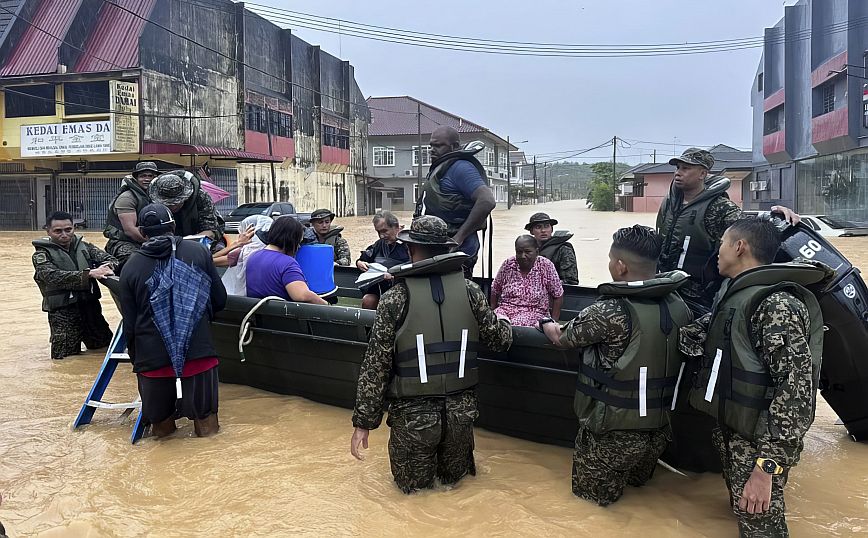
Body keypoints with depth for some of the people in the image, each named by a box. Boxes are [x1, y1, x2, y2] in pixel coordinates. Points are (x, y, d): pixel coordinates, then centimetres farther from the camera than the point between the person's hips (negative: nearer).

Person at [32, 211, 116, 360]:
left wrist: (107, 267, -27)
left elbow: (109, 258, -1)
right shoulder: (42, 254, -4)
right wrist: (89, 274, -33)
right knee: (65, 357, -4)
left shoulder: (84, 247, 8)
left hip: (91, 306, 4)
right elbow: (55, 277, -21)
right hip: (63, 313, -4)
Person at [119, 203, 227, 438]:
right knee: (204, 417, 16)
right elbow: (219, 300, 6)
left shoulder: (131, 266, 2)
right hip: (198, 352, -1)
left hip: (152, 357, 1)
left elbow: (129, 323, 5)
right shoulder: (198, 251, 1)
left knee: (160, 423, 23)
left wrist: (134, 355, 20)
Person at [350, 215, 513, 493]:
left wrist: (363, 422, -3)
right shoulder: (469, 291, -5)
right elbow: (500, 339, 5)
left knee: (413, 484, 23)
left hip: (413, 414, -2)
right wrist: (504, 322, 29)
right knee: (453, 477, 30)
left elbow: (376, 366, -11)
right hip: (461, 410, 3)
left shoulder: (396, 297, -11)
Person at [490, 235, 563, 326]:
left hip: (534, 313, -1)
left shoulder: (546, 266, -4)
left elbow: (558, 296, 2)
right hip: (505, 310, 1)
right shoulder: (508, 264, 2)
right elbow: (495, 291, 14)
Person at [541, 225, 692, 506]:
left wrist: (547, 323, 15)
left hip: (614, 432, -7)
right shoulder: (679, 306, -7)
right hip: (660, 428, 7)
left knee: (591, 493, 17)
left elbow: (562, 338, -8)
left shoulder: (609, 312, -25)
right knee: (638, 479, 35)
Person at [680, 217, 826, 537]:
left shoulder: (777, 305, -23)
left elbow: (796, 388, -27)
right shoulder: (733, 293, 8)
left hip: (759, 442, -8)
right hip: (730, 431, 8)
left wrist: (766, 465, -29)